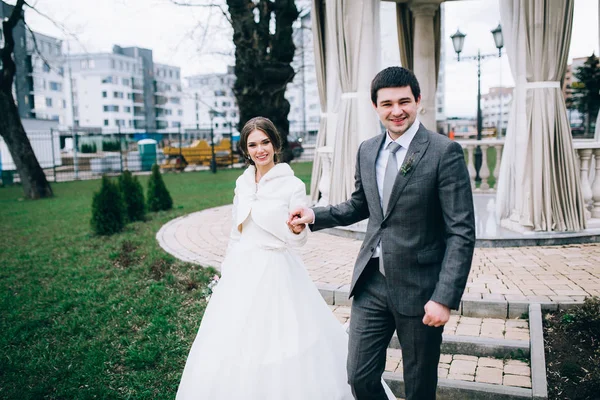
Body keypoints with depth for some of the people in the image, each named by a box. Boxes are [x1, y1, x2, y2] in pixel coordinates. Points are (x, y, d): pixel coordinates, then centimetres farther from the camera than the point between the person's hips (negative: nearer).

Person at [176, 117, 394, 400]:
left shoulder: (292, 185, -10)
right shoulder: (242, 183, 5)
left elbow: (297, 241, -9)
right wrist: (227, 270, 15)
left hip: (276, 273, -5)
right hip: (241, 273, 6)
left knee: (279, 345, 2)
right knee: (234, 348, 13)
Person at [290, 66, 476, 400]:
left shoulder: (444, 152, -12)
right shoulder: (367, 151, 6)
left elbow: (462, 233, -14)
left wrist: (445, 298, -20)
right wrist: (315, 216, 6)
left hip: (419, 286, -4)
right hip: (371, 283, 5)